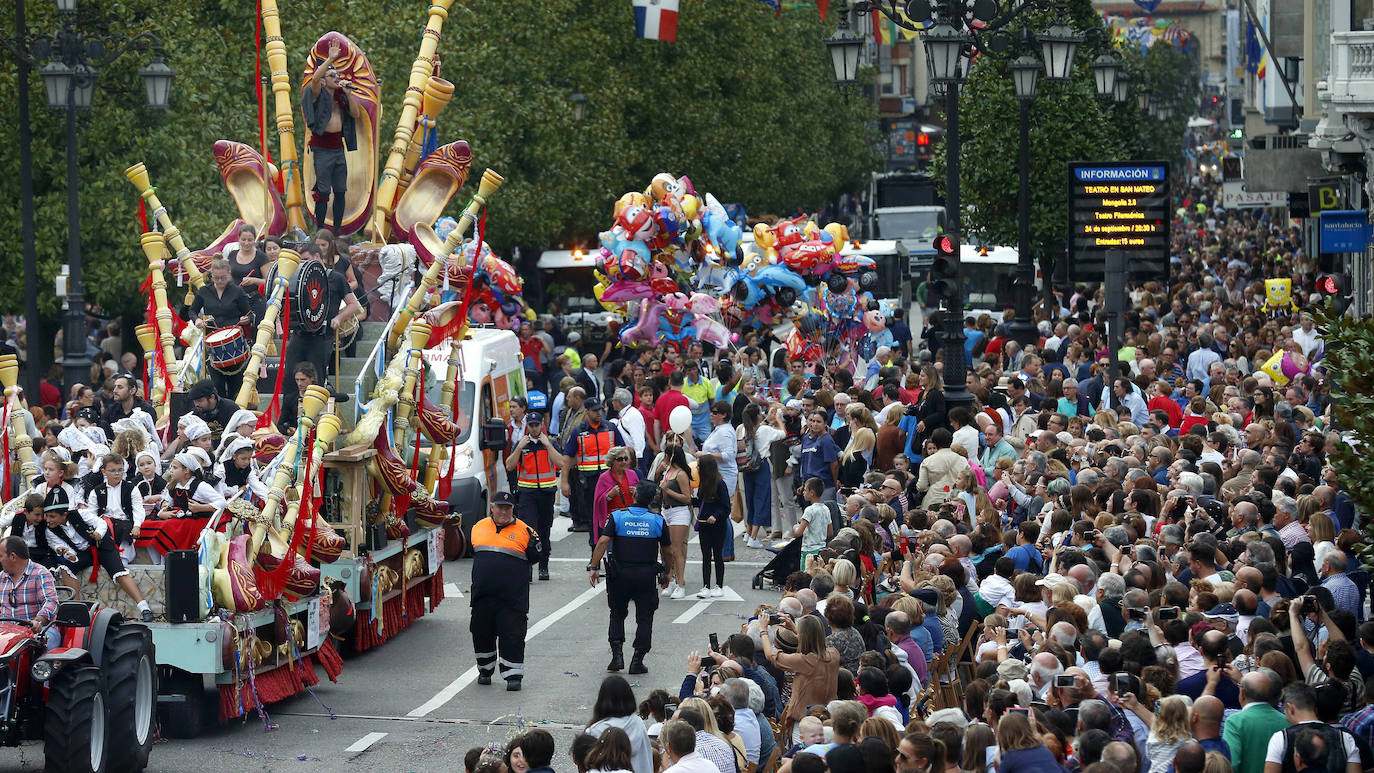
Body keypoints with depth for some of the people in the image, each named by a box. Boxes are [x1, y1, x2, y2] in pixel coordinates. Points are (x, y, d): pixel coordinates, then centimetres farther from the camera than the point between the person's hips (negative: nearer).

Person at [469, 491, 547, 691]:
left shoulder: (523, 530, 1)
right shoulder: (479, 527, 10)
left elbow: (535, 557, 8)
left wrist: (536, 545, -4)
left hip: (512, 596, -3)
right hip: (483, 594, 3)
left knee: (512, 635, -4)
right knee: (482, 633, 11)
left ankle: (513, 675, 4)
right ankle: (485, 670, 30)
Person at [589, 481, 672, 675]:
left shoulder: (617, 517, -4)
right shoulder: (658, 520, -1)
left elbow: (603, 542, -15)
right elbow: (666, 551, 6)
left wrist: (594, 567, -12)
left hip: (620, 573, 0)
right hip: (647, 575, 0)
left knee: (617, 615, 17)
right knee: (644, 618, 9)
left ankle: (617, 654, 4)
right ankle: (637, 662, 5)